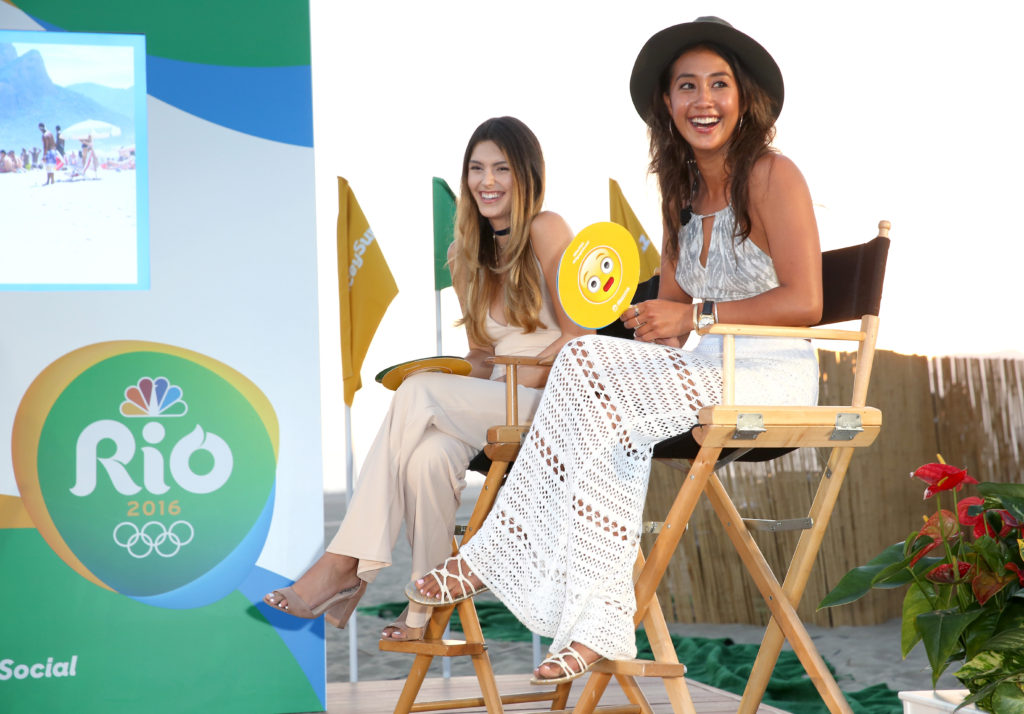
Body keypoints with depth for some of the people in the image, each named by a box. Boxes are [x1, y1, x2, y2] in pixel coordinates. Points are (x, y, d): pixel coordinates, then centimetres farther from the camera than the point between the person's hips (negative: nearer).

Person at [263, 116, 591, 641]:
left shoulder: (546, 232, -2)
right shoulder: (467, 256, 18)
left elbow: (579, 337, -8)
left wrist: (516, 385, -15)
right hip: (497, 411, 5)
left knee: (419, 395, -26)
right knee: (429, 456, -29)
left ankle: (346, 565, -25)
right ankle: (426, 609, -21)